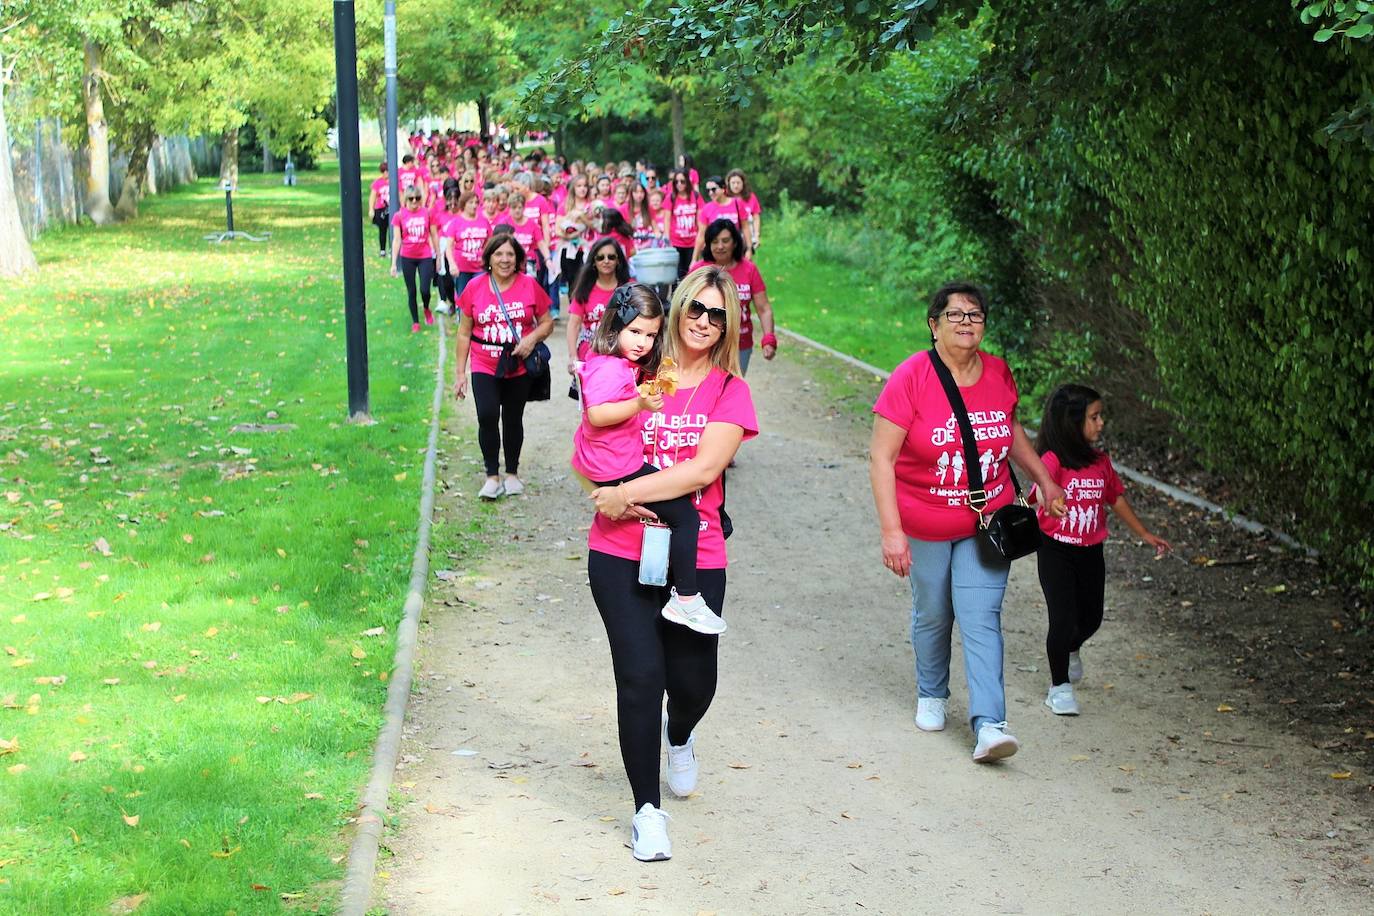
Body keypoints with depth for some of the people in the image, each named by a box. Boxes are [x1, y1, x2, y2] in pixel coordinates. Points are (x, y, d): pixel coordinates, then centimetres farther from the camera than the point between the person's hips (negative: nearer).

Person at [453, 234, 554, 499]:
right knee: (487, 416, -17)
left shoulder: (529, 285, -3)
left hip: (519, 368, 1)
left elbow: (547, 322, 5)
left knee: (513, 420, 13)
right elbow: (464, 333, 3)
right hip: (485, 368, -1)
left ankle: (512, 473, 30)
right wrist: (461, 373, 2)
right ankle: (492, 476, -6)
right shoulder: (475, 287, -3)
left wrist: (532, 338, -16)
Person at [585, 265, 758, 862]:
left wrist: (626, 493, -17)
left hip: (696, 557, 1)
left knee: (693, 681, 8)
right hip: (621, 553, -1)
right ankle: (647, 809, 8)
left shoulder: (729, 390, 1)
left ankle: (679, 735, 47)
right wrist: (609, 495, -10)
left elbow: (704, 467, -13)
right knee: (640, 676, -8)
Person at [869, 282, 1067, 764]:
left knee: (982, 619, -8)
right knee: (932, 615, 14)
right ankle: (931, 696, 39)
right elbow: (881, 456, -17)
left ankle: (988, 724, -12)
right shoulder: (911, 378, -16)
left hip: (986, 523, 2)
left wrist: (1044, 480, 17)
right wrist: (891, 529, -23)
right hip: (925, 525, -2)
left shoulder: (998, 374, -3)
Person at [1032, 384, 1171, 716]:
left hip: (1090, 552, 6)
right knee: (1063, 619, -7)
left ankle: (1071, 649, 50)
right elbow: (1041, 497, -31)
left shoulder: (1100, 461, 4)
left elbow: (1116, 498, 16)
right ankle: (1060, 686, 10)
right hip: (1056, 551, -6)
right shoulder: (1053, 461, -16)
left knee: (1091, 618, 15)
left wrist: (1143, 533, 20)